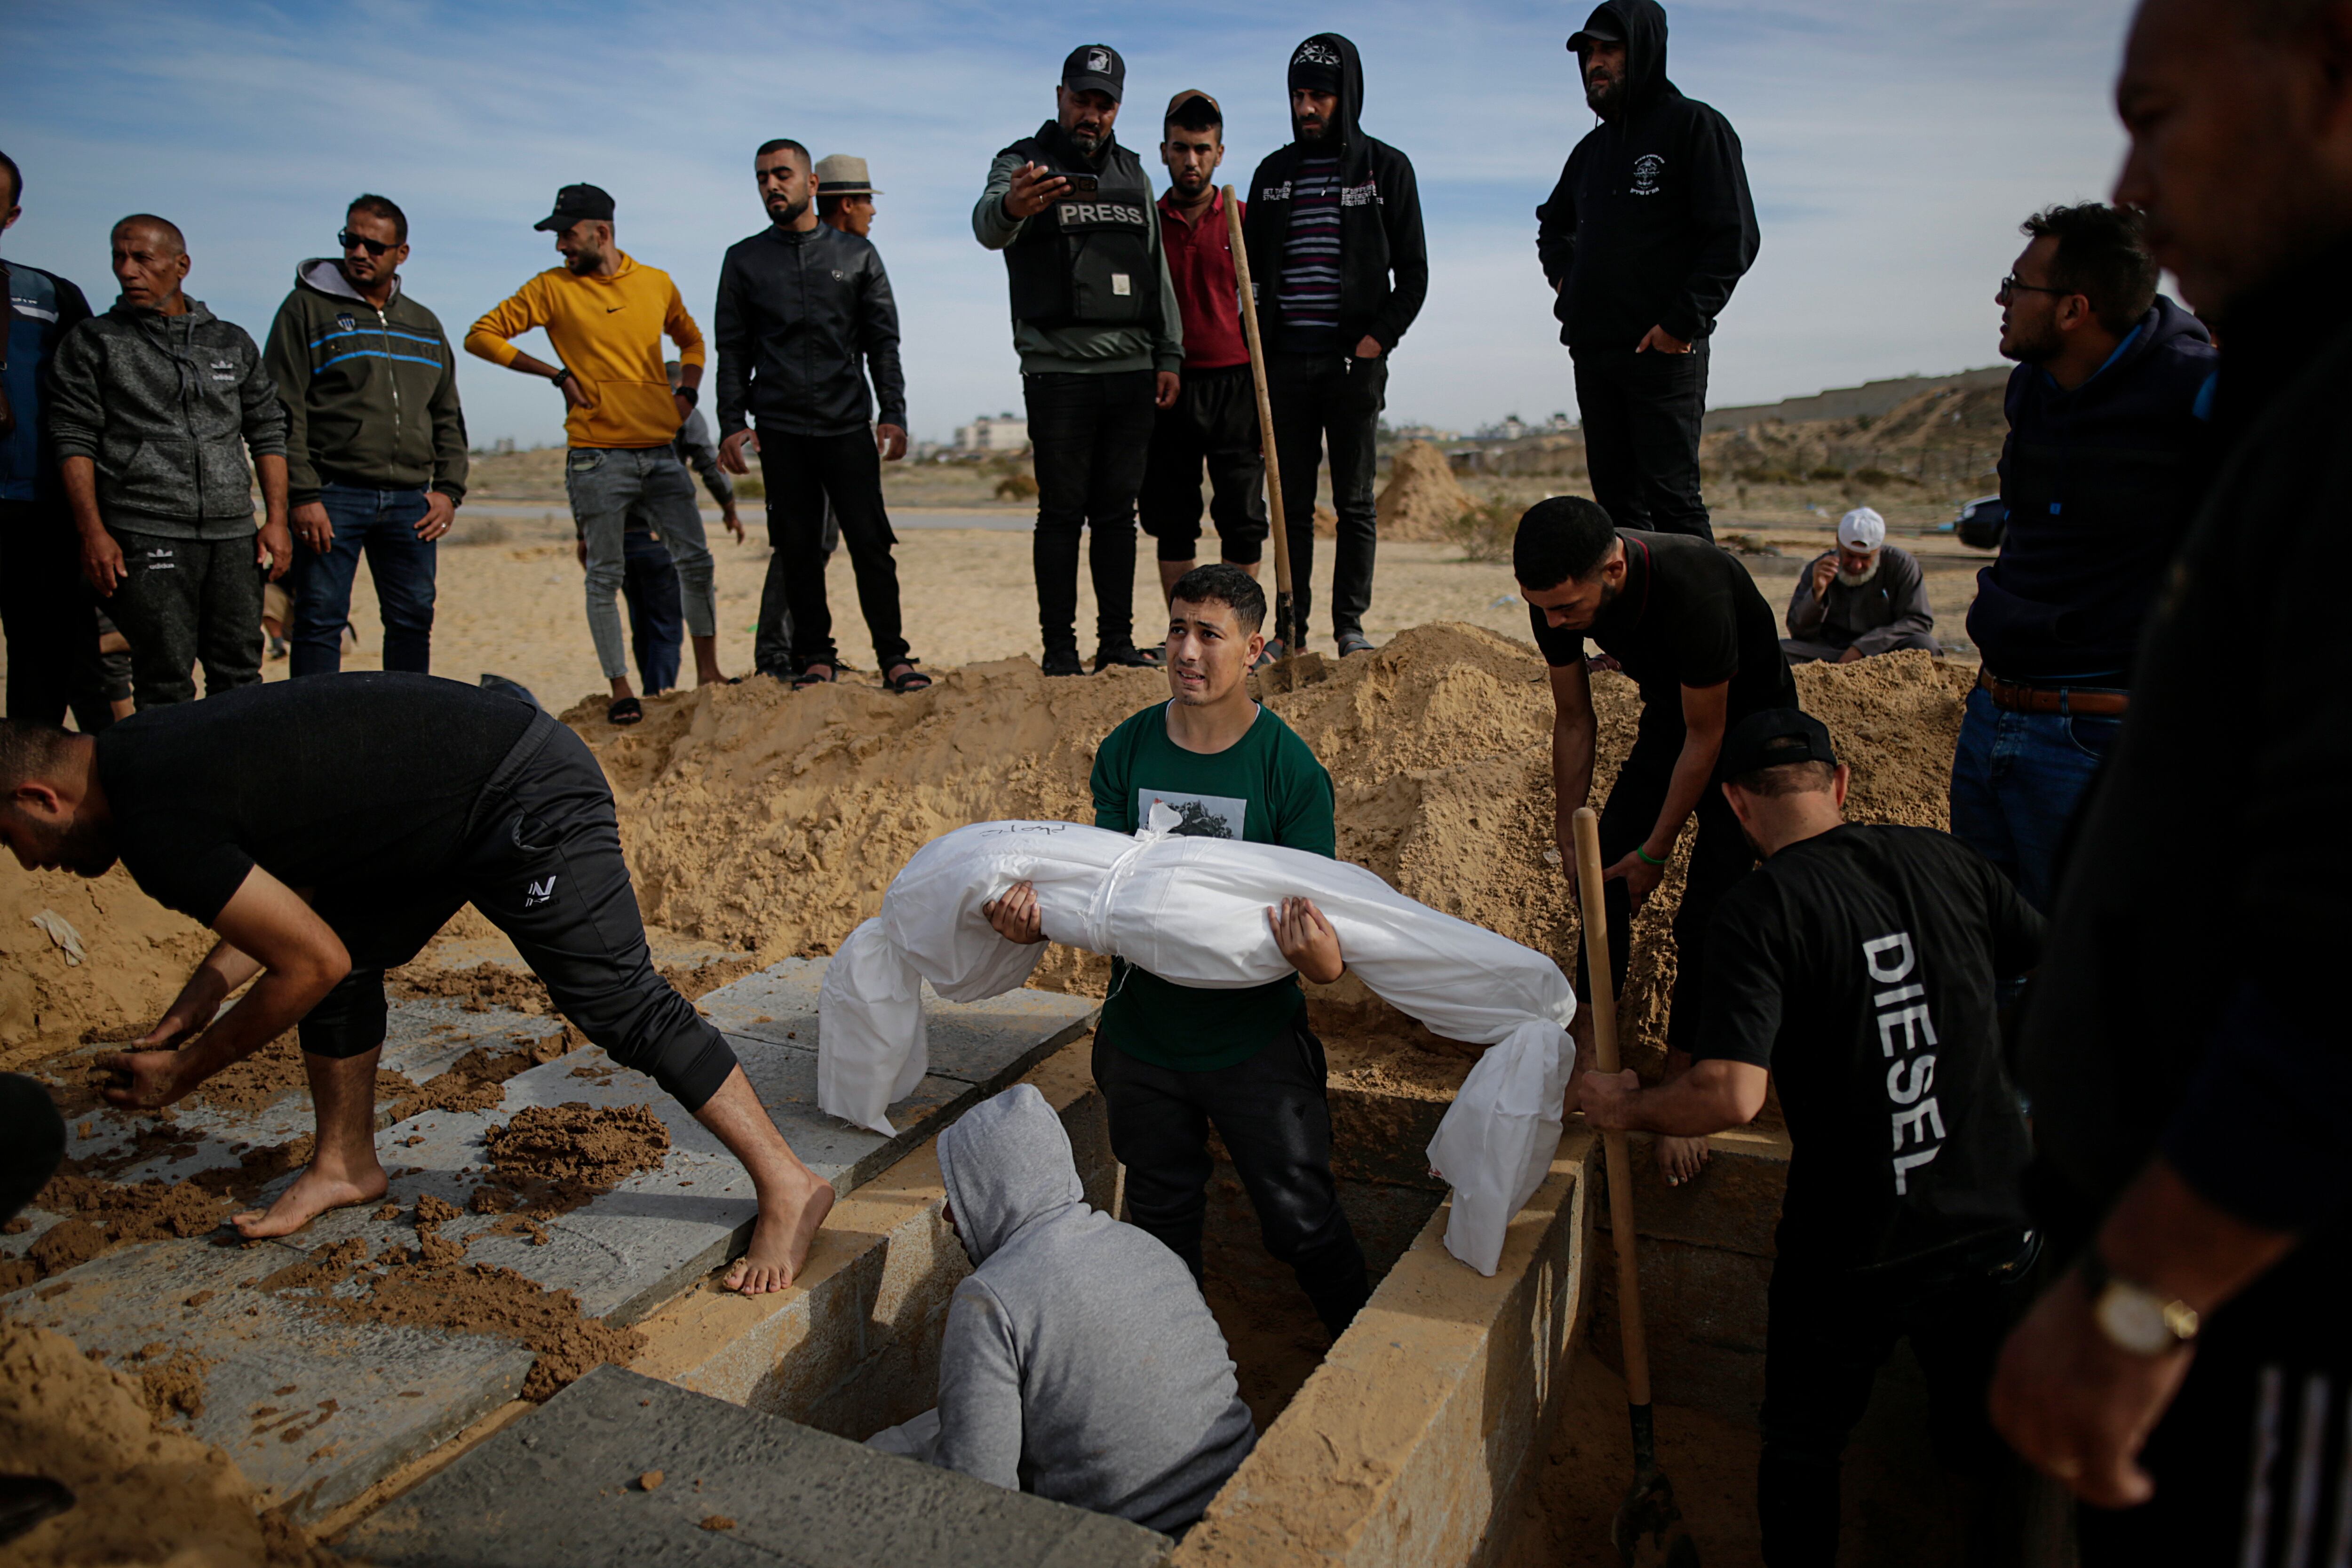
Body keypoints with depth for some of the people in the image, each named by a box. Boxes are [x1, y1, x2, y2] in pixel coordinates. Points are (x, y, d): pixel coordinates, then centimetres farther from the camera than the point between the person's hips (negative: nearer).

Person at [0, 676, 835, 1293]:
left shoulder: (155, 829, -17)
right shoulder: (148, 751, 14)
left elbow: (311, 964, -11)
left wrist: (184, 1071, 3)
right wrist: (191, 1008, 22)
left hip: (531, 802, -11)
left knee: (619, 1004, -11)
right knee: (348, 957, 18)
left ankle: (788, 1187, -6)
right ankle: (347, 1164, 34)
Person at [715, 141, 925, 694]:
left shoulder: (857, 254, 11)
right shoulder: (744, 260, 12)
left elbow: (883, 342, 9)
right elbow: (732, 350, 11)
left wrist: (893, 415, -3)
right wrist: (731, 423, 0)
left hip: (848, 424, -1)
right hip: (780, 429, 1)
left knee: (870, 541, -6)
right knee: (798, 547, 1)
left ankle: (892, 655, 1)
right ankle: (816, 656, 10)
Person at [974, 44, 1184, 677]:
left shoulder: (1133, 174, 18)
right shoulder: (1025, 162, 0)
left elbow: (1157, 269, 20)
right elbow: (988, 225, -22)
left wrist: (1169, 354, 10)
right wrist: (1009, 206, -47)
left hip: (1132, 370, 5)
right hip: (1058, 371, -4)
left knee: (1118, 510, 6)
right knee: (1063, 512, -4)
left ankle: (1117, 643, 12)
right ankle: (1059, 649, 1)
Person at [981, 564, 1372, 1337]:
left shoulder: (1290, 768, -12)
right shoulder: (1126, 752, -3)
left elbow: (1313, 911, -12)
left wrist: (1324, 963, -35)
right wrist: (1039, 912, -21)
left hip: (1254, 1040, -3)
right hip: (1143, 1034, 4)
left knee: (1302, 1221, 4)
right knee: (1162, 1218, 20)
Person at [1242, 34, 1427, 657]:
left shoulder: (1385, 167, 6)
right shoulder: (1273, 172, 14)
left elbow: (1413, 271, 4)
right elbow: (1252, 266, 16)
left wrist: (1380, 337, -10)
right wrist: (1258, 358, 2)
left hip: (1355, 361, -3)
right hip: (1286, 363, 3)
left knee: (1355, 500, 0)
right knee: (1292, 501, 4)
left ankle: (1351, 624, 7)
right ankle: (1292, 626, 9)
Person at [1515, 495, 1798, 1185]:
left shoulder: (1693, 591, -40)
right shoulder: (1556, 597, -21)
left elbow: (1706, 739, -27)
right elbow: (1574, 721, -5)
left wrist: (1654, 851, -17)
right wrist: (1569, 837, -1)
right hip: (1668, 719, 6)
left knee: (1706, 913, -11)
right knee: (1601, 870, -3)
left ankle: (1680, 1088, 2)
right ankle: (1589, 1046, 12)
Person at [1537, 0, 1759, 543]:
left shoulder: (1695, 126, -2)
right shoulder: (1593, 147, 19)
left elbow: (1735, 238, -9)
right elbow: (1553, 224, 37)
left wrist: (1682, 324, -17)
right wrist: (1564, 279, 17)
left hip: (1664, 351, -7)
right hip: (1592, 353, 7)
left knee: (1672, 497, -10)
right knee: (1616, 499, 7)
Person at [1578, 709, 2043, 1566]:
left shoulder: (1757, 910, -17)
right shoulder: (1943, 860, -3)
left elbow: (1730, 1097, -27)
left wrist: (1625, 1106, -9)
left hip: (1852, 1255, -4)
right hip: (1999, 1229, 4)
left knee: (1801, 1451, 16)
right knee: (1983, 1439, 24)